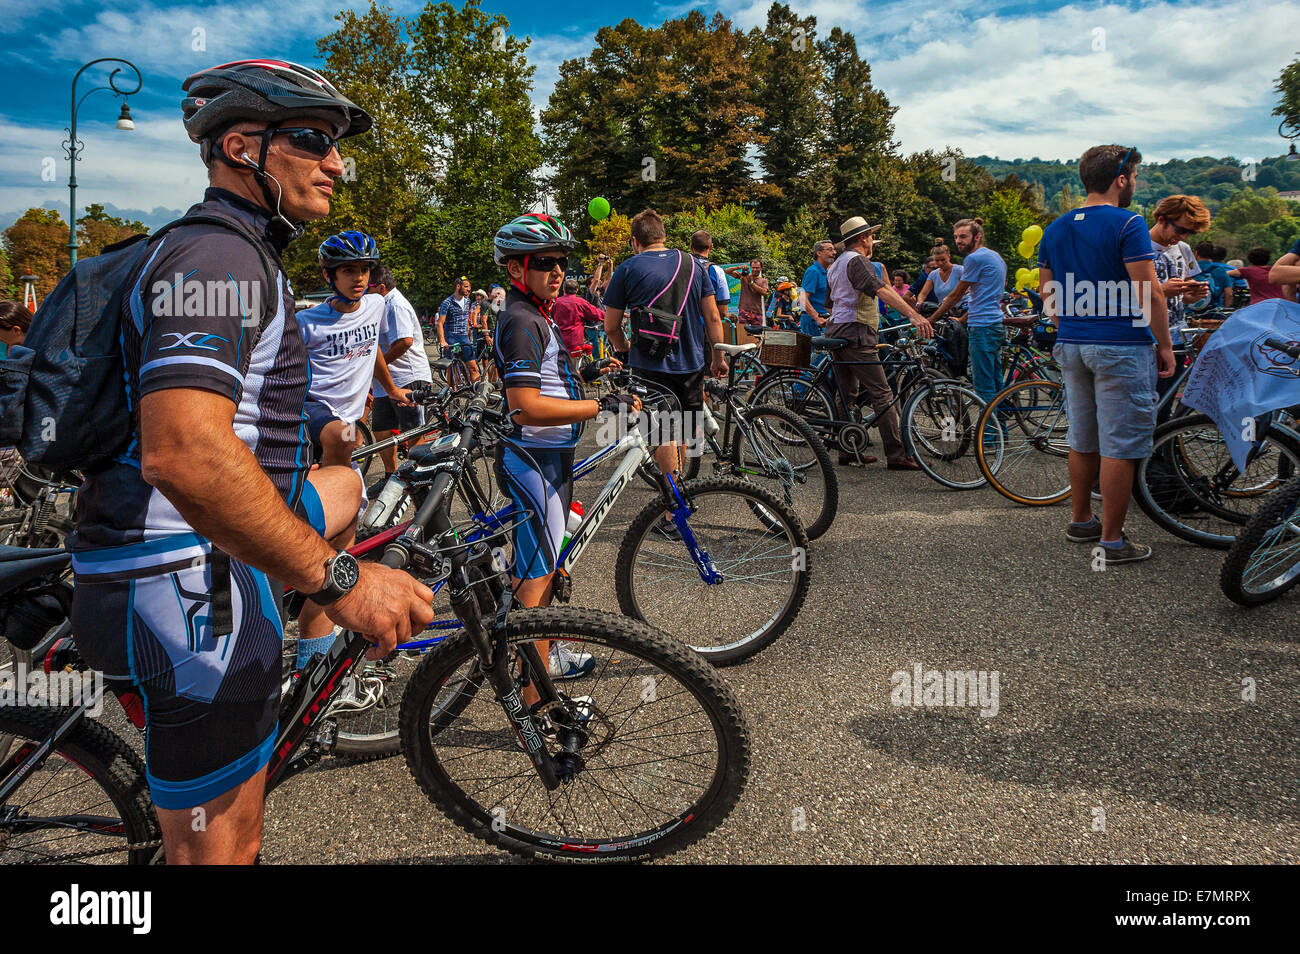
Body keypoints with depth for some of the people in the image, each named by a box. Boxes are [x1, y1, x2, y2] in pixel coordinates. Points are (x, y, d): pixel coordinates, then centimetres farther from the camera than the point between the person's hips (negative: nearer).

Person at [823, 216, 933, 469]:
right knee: (882, 395, -10)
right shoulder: (858, 261, -10)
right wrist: (913, 315, -34)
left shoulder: (835, 266, 20)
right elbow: (882, 290, -25)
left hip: (835, 334, 10)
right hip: (856, 335, -10)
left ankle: (847, 451, 15)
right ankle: (897, 455, -11)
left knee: (848, 395, 14)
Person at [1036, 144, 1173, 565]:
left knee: (1083, 440, 18)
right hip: (1121, 346, -7)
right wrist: (1165, 345, -5)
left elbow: (1047, 296, 14)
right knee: (1119, 445, -1)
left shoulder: (1055, 229, 10)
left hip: (1071, 345, 7)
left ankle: (1081, 521, 29)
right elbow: (1149, 294, -14)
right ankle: (1112, 541, 4)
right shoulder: (1128, 224, -11)